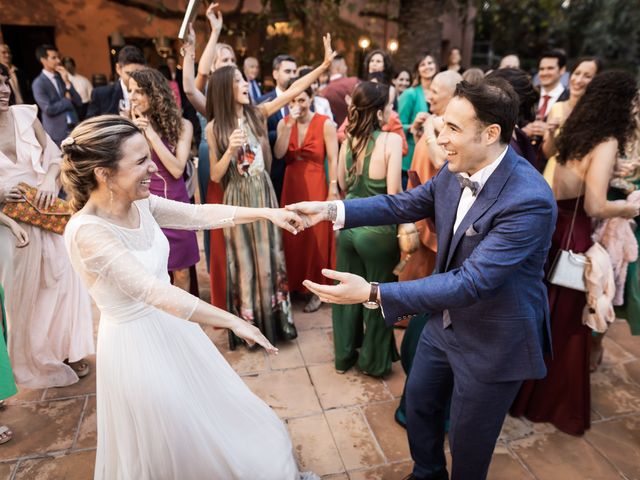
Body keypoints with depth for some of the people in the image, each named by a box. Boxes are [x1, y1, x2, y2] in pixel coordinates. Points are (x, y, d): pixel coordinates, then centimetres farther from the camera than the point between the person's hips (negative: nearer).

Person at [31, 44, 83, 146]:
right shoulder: (39, 83, -5)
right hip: (57, 133, -5)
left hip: (74, 129, 5)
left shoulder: (63, 77, 12)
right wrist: (67, 100, -3)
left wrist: (67, 82, -5)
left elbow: (79, 103, 4)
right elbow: (49, 109, -16)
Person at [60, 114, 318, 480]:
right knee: (173, 443, 17)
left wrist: (266, 212, -9)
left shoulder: (140, 204, -8)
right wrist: (234, 322, -34)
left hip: (170, 326, 8)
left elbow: (201, 215, -3)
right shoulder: (87, 231, -30)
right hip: (138, 341, -7)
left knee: (206, 413, 27)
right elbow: (152, 290, -35)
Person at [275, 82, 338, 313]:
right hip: (291, 185, 4)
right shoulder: (284, 123, 5)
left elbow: (333, 159, -9)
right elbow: (278, 154, -9)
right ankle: (294, 283, 27)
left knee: (316, 237, 3)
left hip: (316, 186, -4)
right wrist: (289, 124, -15)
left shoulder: (325, 123, -7)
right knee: (291, 237, 10)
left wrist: (333, 191, -14)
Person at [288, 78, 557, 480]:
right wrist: (330, 209, -8)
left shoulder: (530, 199, -32)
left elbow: (472, 282, -35)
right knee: (419, 402, 26)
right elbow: (403, 204, 2)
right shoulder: (455, 171, -10)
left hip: (494, 341, -7)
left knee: (469, 443, 16)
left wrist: (373, 293, -39)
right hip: (446, 322, 7)